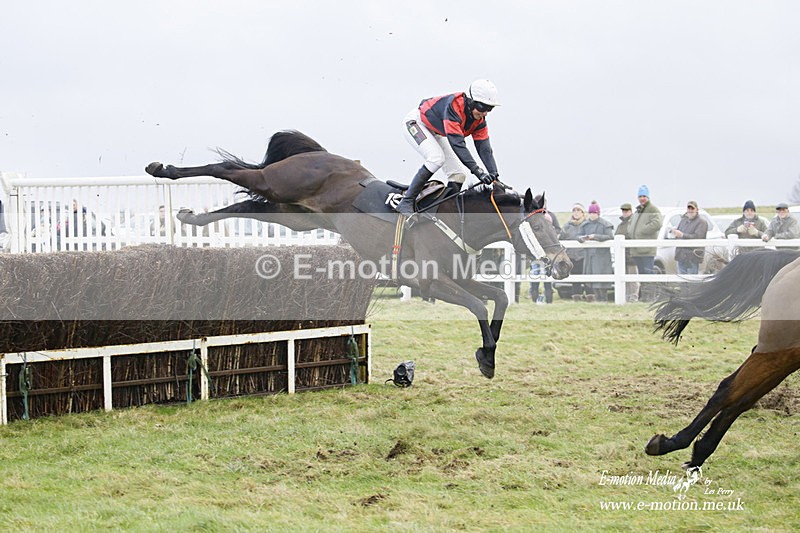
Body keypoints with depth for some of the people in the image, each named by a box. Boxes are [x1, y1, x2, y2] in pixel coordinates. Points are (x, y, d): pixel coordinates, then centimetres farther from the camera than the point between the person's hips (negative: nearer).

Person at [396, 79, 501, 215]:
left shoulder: (479, 119, -13)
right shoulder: (453, 106, -38)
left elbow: (484, 147, -13)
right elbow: (457, 143, -44)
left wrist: (494, 174, -28)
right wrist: (476, 170, -49)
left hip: (435, 132, 9)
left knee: (458, 175, -2)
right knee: (437, 158, -31)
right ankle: (406, 203, -26)